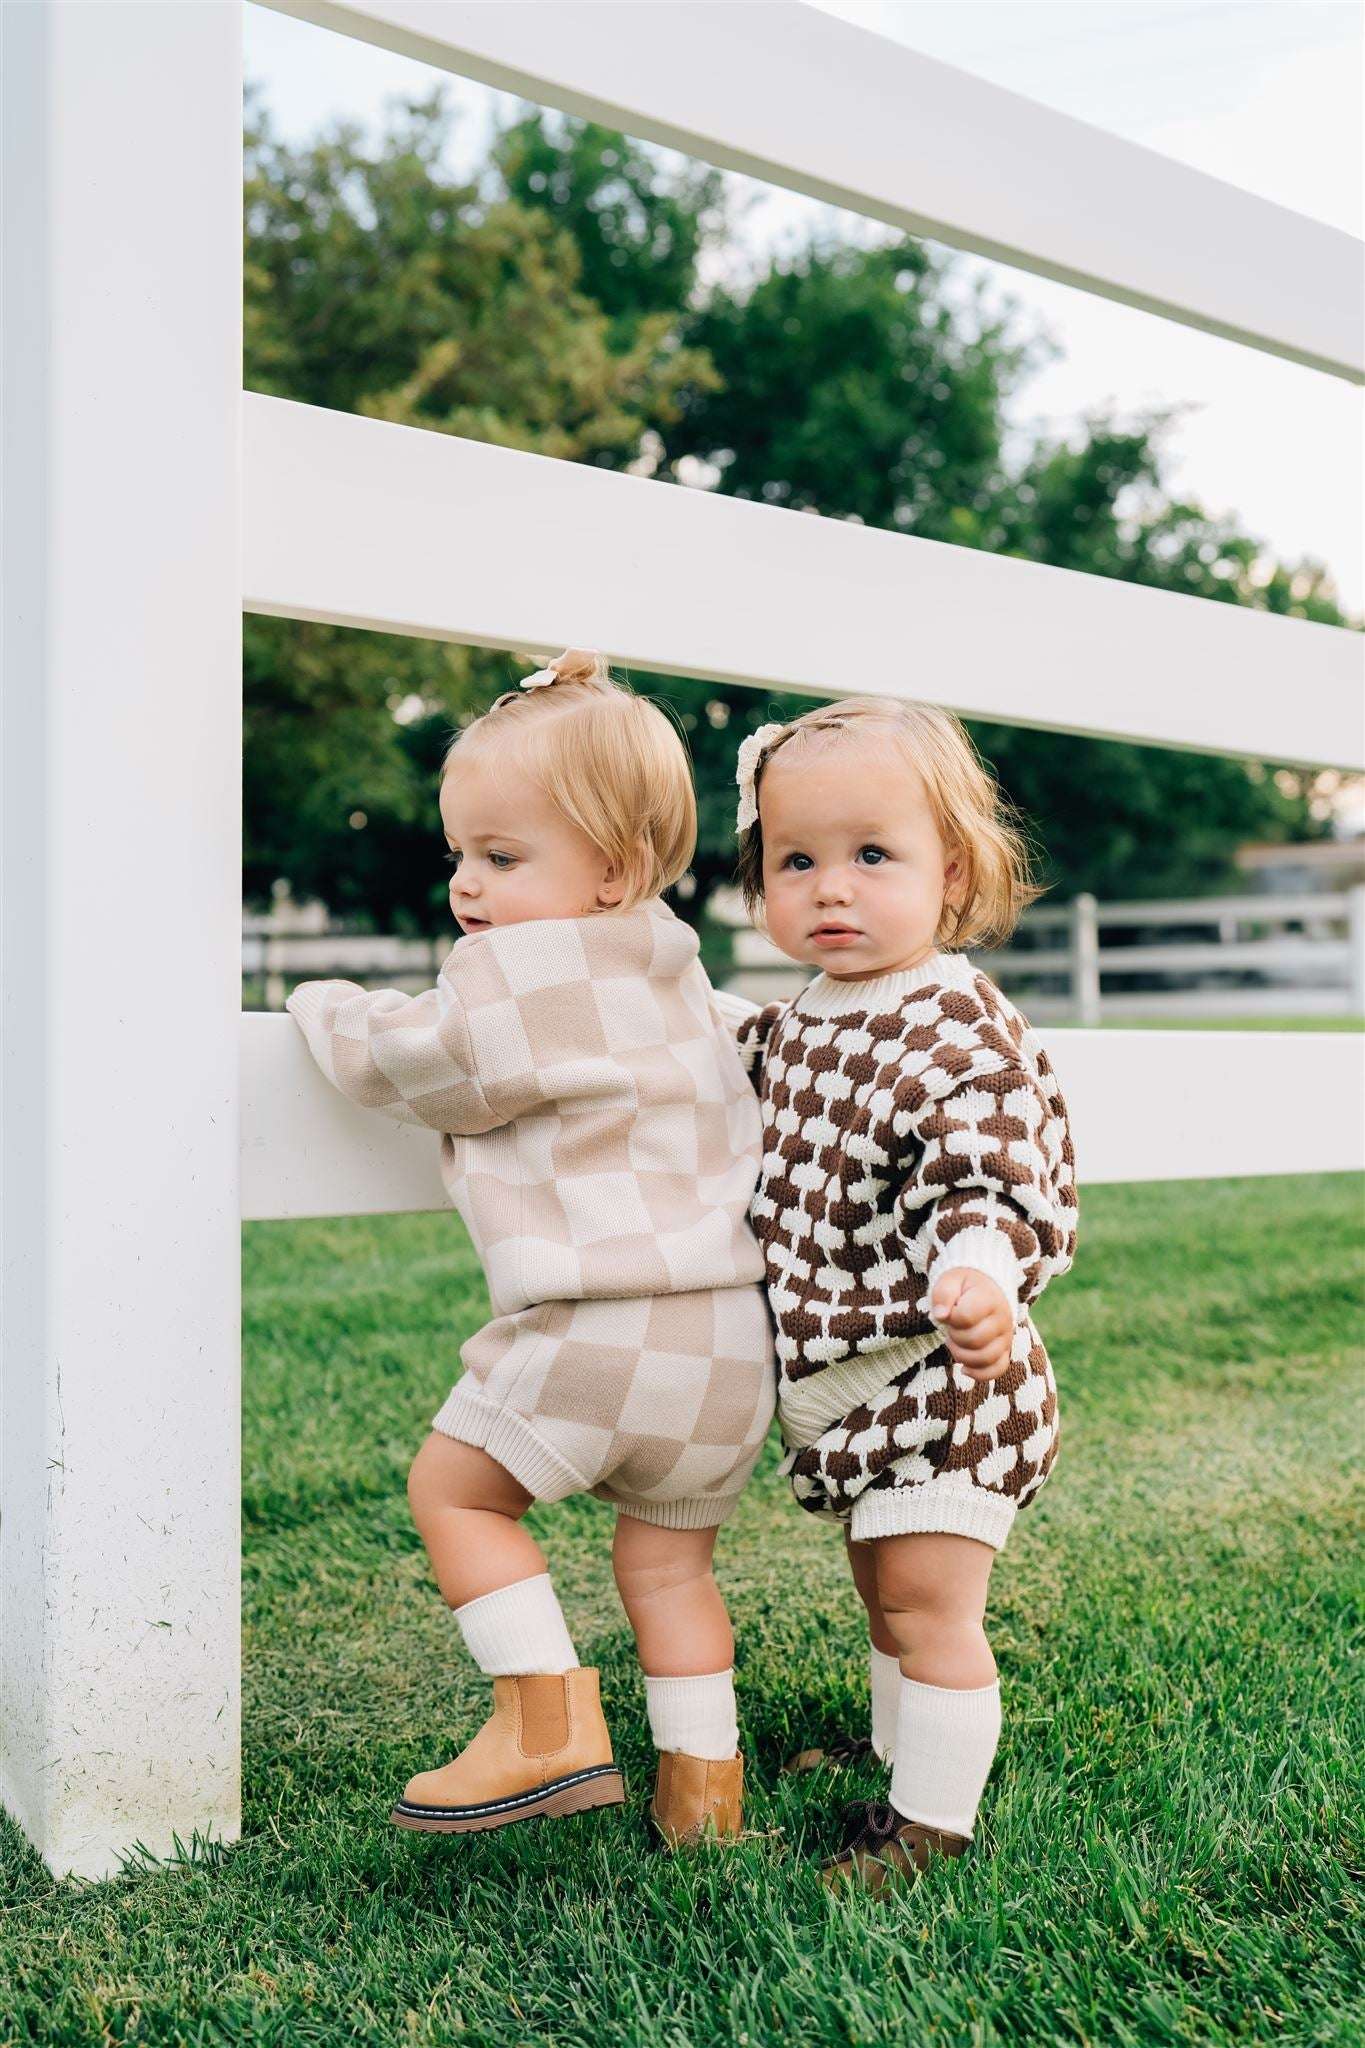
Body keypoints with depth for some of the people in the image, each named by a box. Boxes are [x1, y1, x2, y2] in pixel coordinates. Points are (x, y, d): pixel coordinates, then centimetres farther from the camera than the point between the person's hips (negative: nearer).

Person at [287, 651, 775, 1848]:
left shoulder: (517, 981, -10)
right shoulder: (673, 975, 17)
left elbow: (400, 1063, 1)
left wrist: (324, 1007, 21)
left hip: (602, 1331, -8)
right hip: (735, 1339, 9)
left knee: (454, 1485, 10)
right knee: (669, 1553, 21)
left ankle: (550, 1725, 8)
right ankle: (702, 1780, 25)